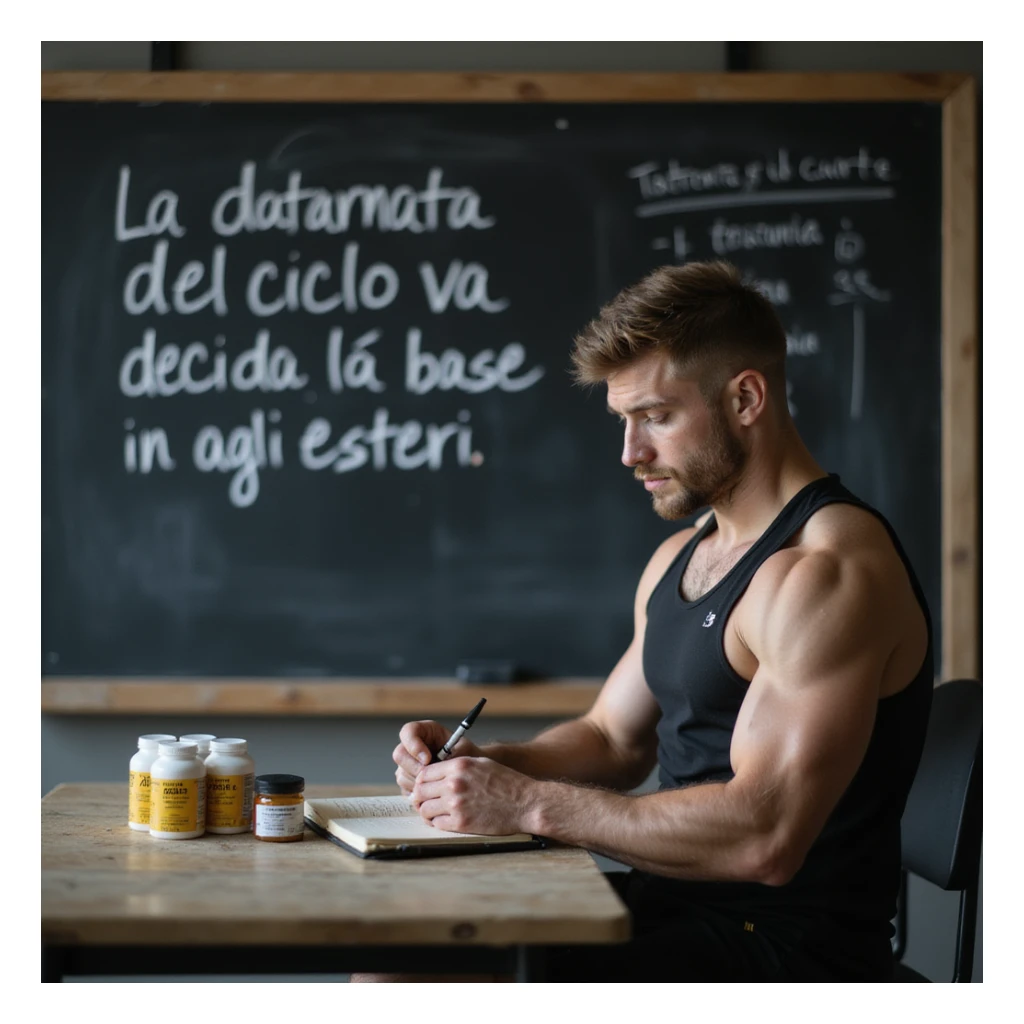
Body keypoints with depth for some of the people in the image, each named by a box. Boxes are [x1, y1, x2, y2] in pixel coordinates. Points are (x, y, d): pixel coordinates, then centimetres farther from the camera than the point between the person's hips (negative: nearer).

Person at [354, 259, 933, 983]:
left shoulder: (829, 570, -19)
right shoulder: (682, 555, 13)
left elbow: (763, 838, -27)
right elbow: (612, 739, 21)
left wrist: (530, 803, -23)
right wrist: (474, 762, 1)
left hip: (784, 944, -9)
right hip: (681, 903, 9)